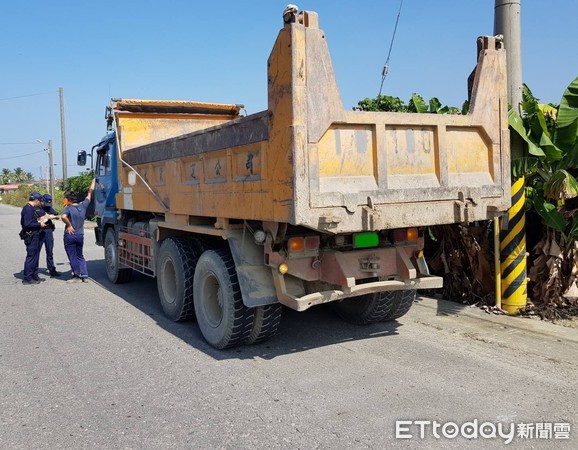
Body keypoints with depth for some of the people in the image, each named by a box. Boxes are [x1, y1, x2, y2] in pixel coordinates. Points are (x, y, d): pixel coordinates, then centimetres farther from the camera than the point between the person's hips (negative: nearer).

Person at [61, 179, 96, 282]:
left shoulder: (68, 208, -13)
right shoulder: (83, 206, 0)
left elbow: (63, 217, -34)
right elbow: (90, 193, 10)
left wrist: (69, 225, -18)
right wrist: (93, 181, 18)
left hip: (70, 235, -5)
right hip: (80, 235, 5)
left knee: (73, 257, 5)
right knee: (80, 256, 17)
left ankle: (76, 276, 8)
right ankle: (84, 275, 10)